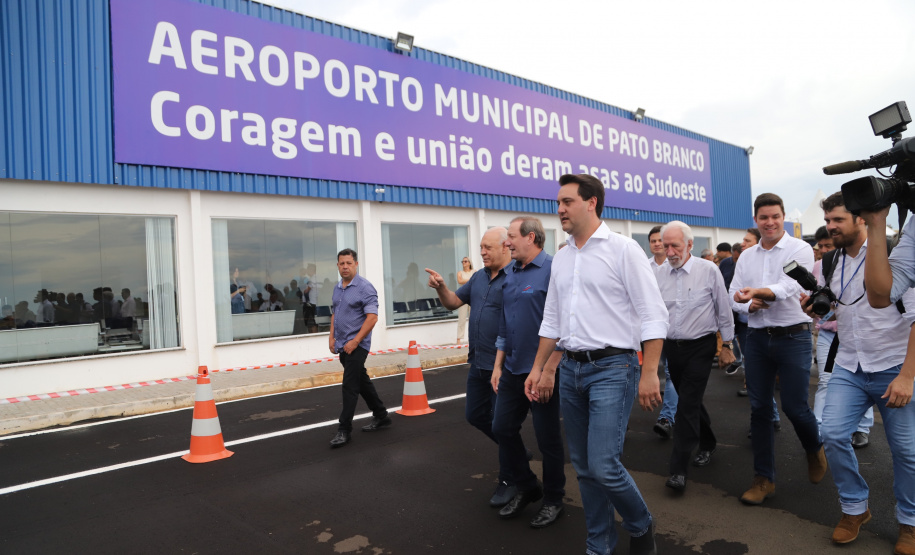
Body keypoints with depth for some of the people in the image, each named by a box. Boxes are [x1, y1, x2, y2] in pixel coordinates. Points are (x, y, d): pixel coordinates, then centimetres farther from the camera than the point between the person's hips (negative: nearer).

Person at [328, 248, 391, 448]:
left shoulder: (364, 287, -13)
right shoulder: (337, 288, 11)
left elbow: (372, 317, -19)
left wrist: (355, 341, -21)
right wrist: (332, 337, 9)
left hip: (356, 345, -8)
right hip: (342, 345, 8)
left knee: (350, 385, -8)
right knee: (362, 381, 16)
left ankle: (344, 429, -1)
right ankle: (381, 416, 30)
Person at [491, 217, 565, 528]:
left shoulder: (552, 270, -13)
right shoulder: (510, 274, 11)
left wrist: (549, 370, -20)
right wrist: (498, 365, 14)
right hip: (513, 371, 8)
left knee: (548, 438, 7)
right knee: (503, 429, 12)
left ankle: (553, 500, 27)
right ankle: (526, 487, 33)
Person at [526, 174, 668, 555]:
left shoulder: (622, 249, -6)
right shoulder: (561, 259, 13)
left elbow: (652, 315, -10)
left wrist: (649, 373, -15)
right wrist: (539, 368, 15)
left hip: (612, 369, -6)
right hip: (571, 369, 7)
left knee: (603, 466, -11)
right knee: (583, 467, 11)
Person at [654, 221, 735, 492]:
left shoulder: (708, 270, -7)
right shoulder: (660, 273, 3)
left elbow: (723, 310, -1)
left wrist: (726, 345, 1)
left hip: (700, 347, -4)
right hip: (672, 347, 5)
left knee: (687, 405, -9)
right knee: (690, 401, 17)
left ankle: (679, 470, -4)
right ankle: (708, 444, 41)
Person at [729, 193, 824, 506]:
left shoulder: (800, 250, -5)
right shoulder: (746, 257, 10)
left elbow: (790, 285, -22)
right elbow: (734, 296, 7)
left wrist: (755, 292, -39)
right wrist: (749, 305, -15)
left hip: (793, 337, -4)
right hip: (758, 338, 4)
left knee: (795, 407, 0)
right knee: (759, 408, 6)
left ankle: (815, 450, 35)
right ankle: (764, 478, 17)